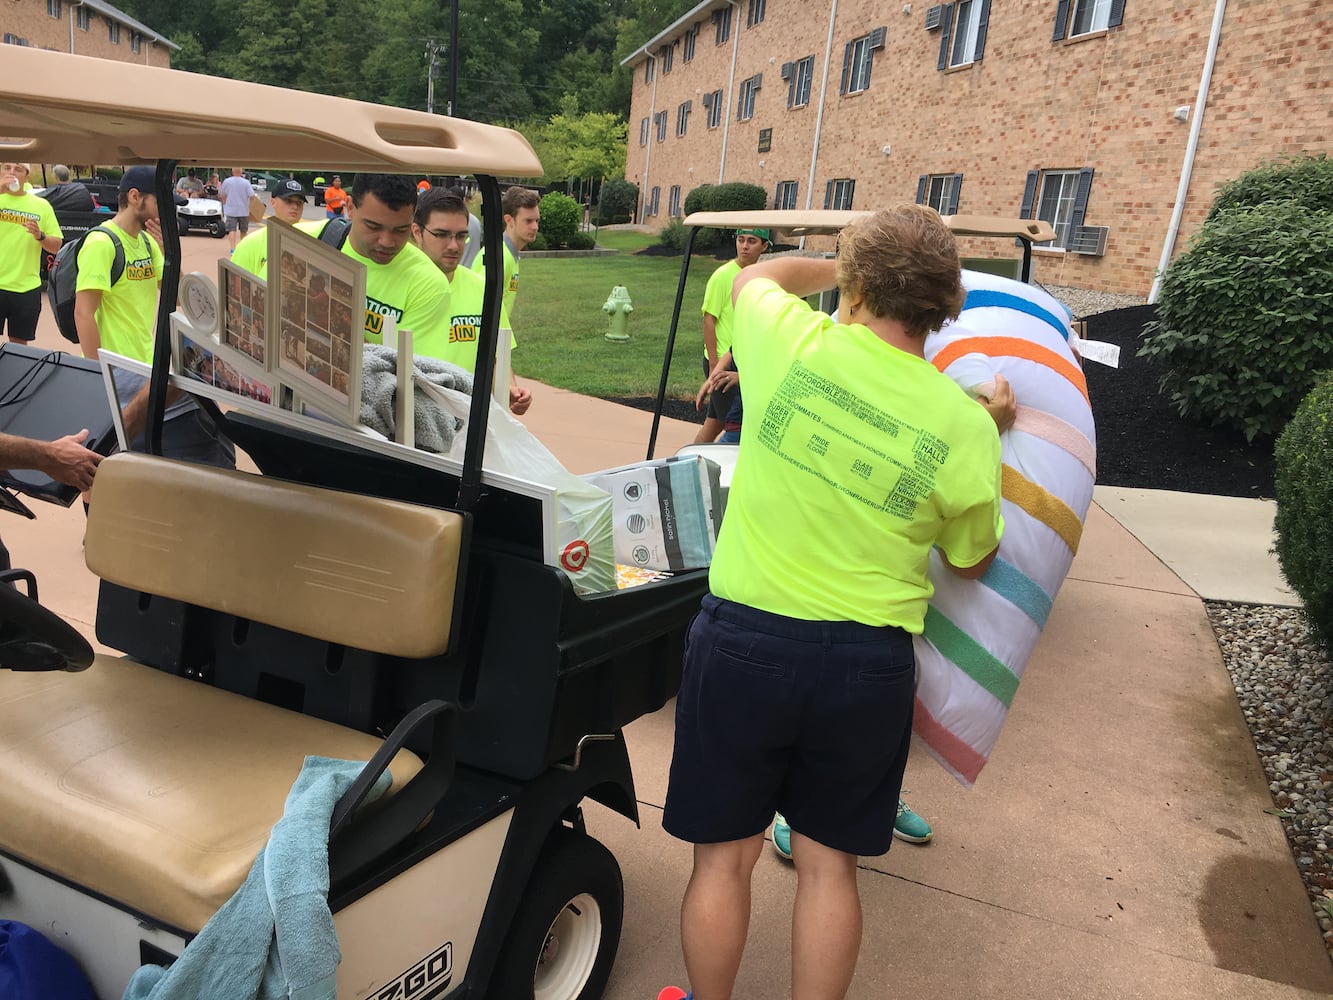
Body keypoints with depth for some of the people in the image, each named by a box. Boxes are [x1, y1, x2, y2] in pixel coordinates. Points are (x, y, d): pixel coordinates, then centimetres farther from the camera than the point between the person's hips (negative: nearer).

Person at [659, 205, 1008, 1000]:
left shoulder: (791, 343, -11)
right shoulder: (966, 427, -10)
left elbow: (758, 273, 15)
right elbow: (972, 562, 7)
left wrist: (845, 269, 28)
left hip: (743, 640, 0)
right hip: (868, 664, 1)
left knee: (724, 855, 16)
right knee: (829, 865, 18)